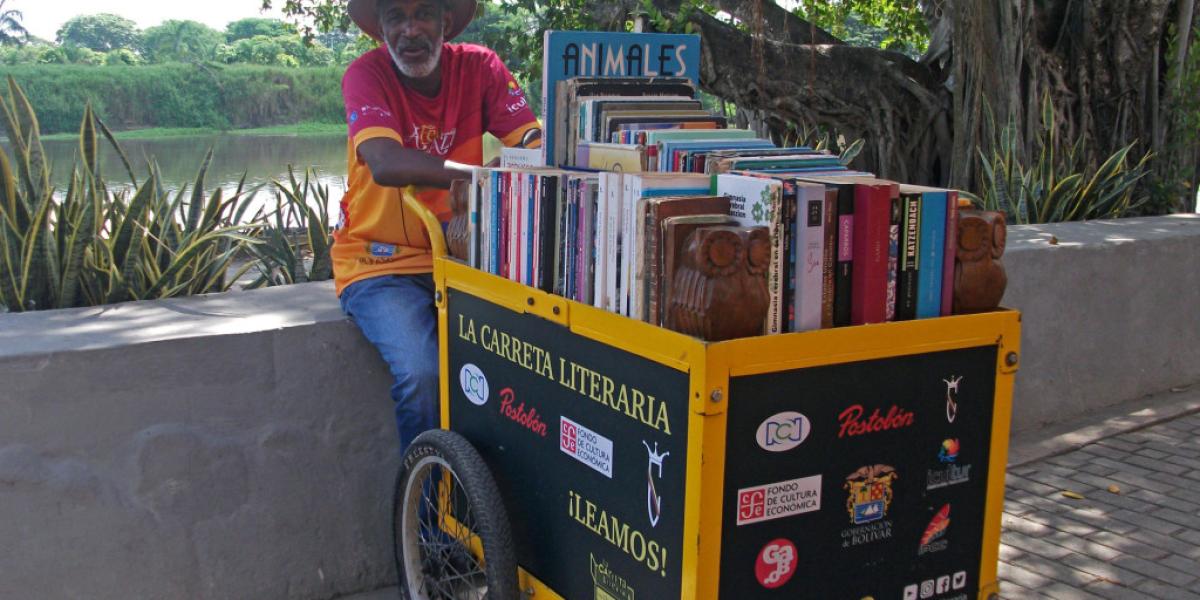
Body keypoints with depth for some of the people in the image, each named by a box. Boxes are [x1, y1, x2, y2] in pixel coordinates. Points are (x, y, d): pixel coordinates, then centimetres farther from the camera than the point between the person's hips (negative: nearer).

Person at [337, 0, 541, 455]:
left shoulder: (479, 67, -1)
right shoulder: (366, 74, -11)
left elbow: (536, 146, -10)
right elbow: (386, 164, -29)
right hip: (380, 264, -3)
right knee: (421, 373, -27)